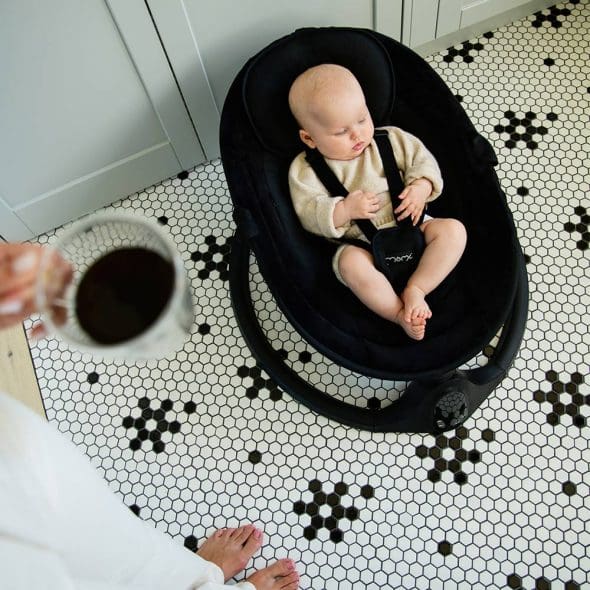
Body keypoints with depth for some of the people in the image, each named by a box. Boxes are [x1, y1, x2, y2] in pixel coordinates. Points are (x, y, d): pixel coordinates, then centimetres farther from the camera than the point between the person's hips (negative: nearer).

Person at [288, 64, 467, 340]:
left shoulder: (390, 140, 6)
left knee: (453, 229, -17)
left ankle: (415, 289, -18)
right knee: (351, 263, -36)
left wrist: (420, 188, -10)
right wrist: (345, 210, -25)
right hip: (360, 246, -3)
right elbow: (308, 214, -10)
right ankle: (400, 314, -20)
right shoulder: (305, 169, -4)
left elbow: (422, 160, 10)